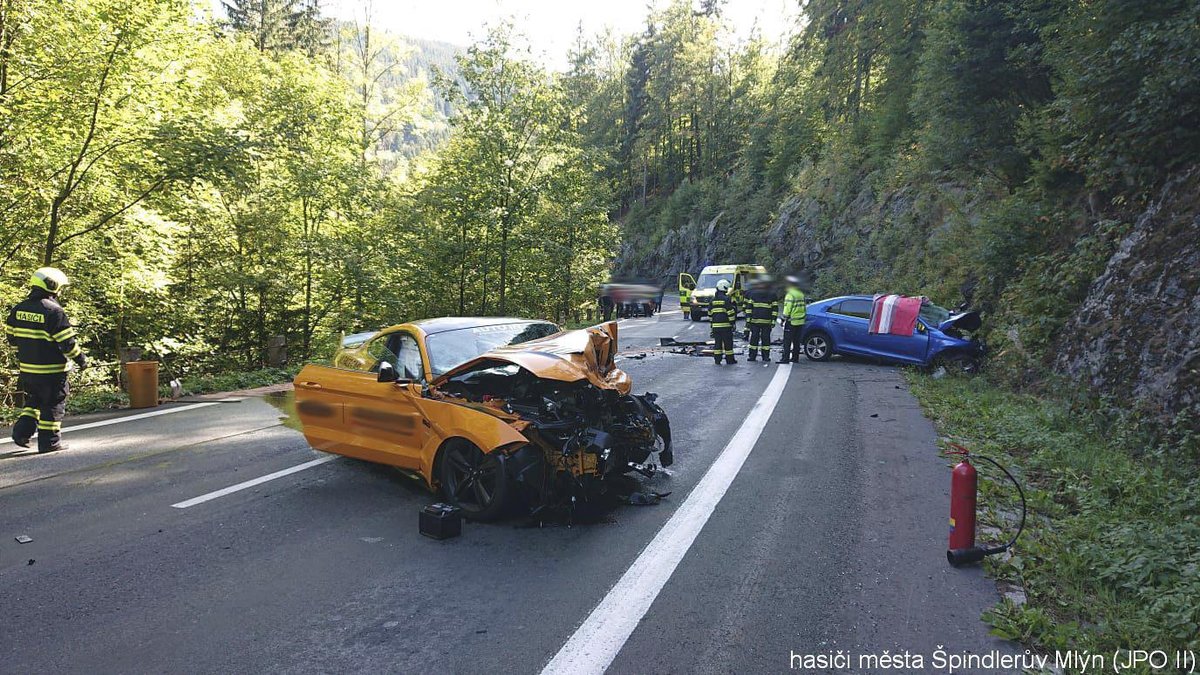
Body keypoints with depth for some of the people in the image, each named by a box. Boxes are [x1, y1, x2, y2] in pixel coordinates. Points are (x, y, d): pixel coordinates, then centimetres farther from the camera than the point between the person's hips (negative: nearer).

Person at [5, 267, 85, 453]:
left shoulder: (18, 309, 5)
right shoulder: (53, 311, -17)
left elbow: (11, 336, 13)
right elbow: (67, 341, -17)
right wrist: (80, 358, -4)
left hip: (27, 368, 7)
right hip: (51, 370, -7)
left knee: (33, 402, 23)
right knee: (52, 405, 3)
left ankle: (22, 432, 12)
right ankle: (49, 442, 7)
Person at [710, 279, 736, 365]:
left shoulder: (713, 299, 9)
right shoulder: (726, 299, -10)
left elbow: (710, 312, 15)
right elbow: (730, 312, -12)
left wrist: (712, 322, 23)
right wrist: (732, 322, -5)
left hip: (715, 325, 5)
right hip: (725, 325, -5)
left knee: (717, 342, 8)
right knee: (728, 342, 3)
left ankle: (717, 359, 6)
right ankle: (729, 359, 8)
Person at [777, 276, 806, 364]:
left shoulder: (790, 294, -13)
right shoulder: (801, 294, 14)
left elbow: (787, 308, -16)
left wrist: (783, 319, -9)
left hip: (791, 321, -8)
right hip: (800, 321, 8)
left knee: (787, 341, -7)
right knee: (796, 341, 12)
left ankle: (785, 358, -10)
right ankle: (795, 358, 16)